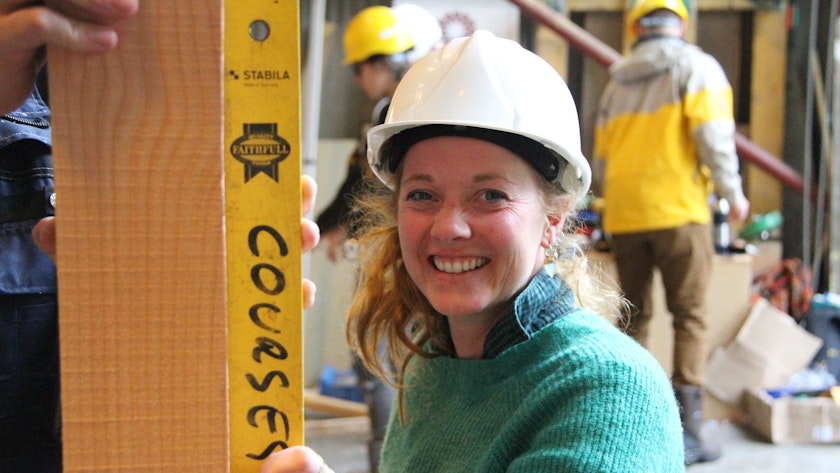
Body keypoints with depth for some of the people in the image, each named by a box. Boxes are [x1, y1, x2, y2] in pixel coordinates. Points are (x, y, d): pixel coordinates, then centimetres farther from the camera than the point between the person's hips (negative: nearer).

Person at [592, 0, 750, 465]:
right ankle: (686, 430, -4)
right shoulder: (695, 66, 1)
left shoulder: (617, 82, 16)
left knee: (633, 316, 12)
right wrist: (733, 194, -1)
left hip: (623, 215, 5)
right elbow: (713, 135, -11)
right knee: (689, 318, 0)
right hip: (677, 208, -5)